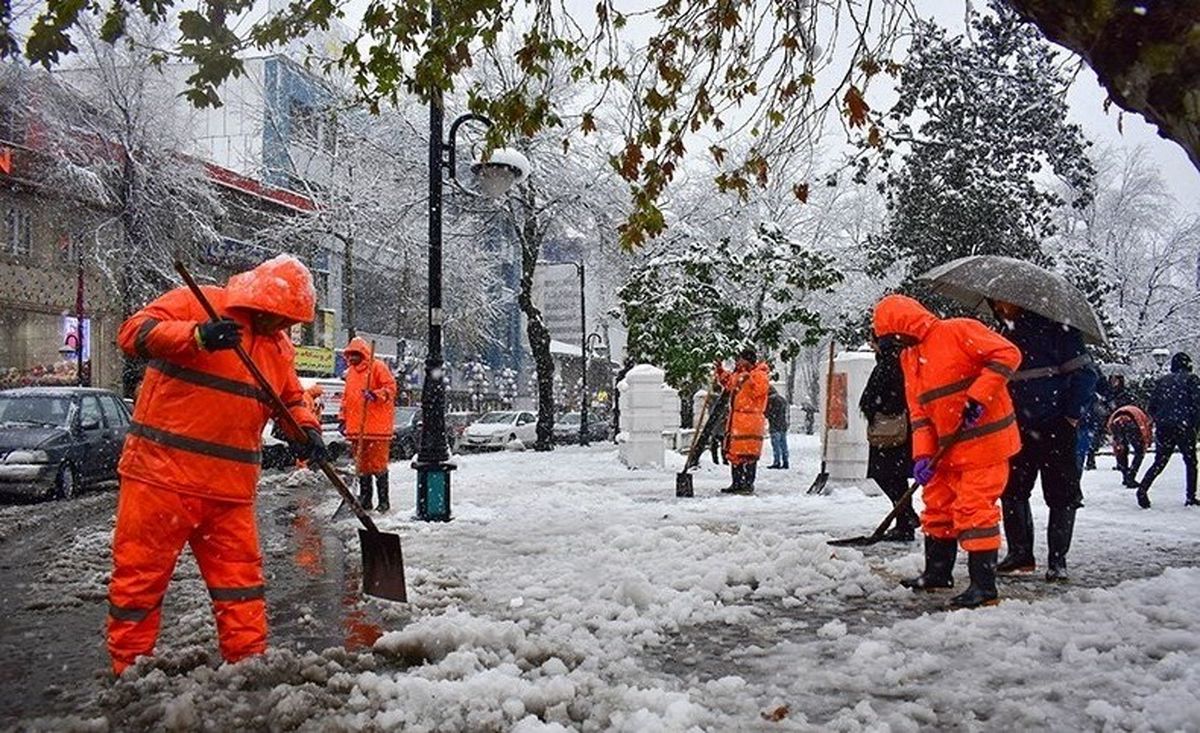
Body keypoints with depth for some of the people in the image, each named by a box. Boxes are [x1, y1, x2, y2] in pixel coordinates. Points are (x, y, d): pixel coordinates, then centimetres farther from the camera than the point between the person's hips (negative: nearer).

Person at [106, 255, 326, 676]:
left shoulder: (278, 346, 13)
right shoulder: (195, 304, -5)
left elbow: (291, 399, 19)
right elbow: (135, 332, -15)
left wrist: (305, 429, -2)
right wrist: (197, 336, -30)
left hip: (231, 486, 5)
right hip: (162, 472, -5)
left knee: (240, 576, 8)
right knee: (140, 573, 4)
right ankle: (128, 669, 17)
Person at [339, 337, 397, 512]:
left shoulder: (377, 366, -3)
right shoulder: (350, 372, 19)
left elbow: (390, 387, -9)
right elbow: (346, 396, 26)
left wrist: (376, 394, -25)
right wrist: (343, 418, 21)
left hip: (377, 426, -7)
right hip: (356, 427, 7)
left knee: (378, 464, -5)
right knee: (362, 465, 10)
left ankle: (383, 501, 2)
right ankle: (364, 499, 18)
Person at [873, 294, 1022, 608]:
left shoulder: (958, 331, -12)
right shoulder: (908, 358, 12)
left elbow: (1007, 354, -19)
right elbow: (919, 412, 10)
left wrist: (977, 397, -23)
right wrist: (922, 454, -1)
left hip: (984, 439, -9)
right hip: (949, 448, 9)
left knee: (974, 509, -10)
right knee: (938, 505, 16)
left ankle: (984, 585, -2)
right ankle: (937, 572, 32)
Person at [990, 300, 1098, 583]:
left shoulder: (1054, 327, -8)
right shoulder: (1005, 334, 11)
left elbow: (1085, 373, -9)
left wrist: (1071, 417, -11)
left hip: (1057, 429, -6)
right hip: (1021, 430, 6)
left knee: (1062, 495, 1)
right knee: (1012, 490, 5)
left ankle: (1057, 560, 10)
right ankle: (1020, 553, 16)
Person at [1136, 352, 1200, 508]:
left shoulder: (1162, 381, 13)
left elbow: (1152, 406, 11)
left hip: (1163, 428, 4)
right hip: (1184, 427, -4)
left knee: (1159, 462, 8)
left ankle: (1143, 489, -11)